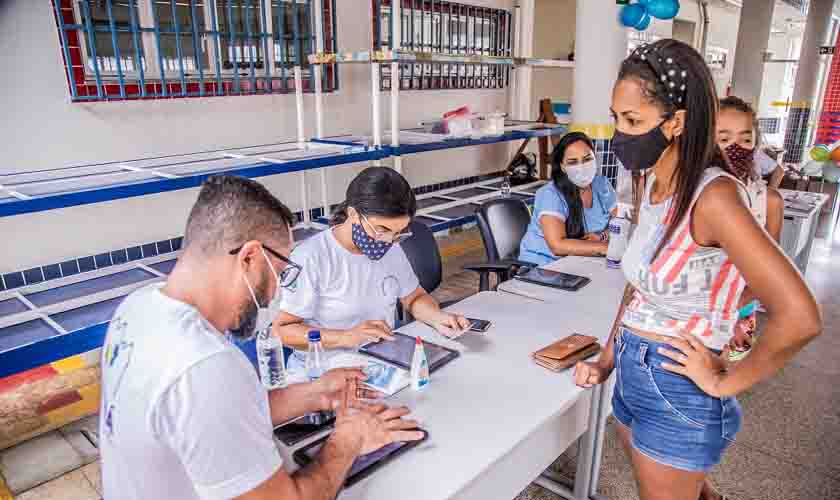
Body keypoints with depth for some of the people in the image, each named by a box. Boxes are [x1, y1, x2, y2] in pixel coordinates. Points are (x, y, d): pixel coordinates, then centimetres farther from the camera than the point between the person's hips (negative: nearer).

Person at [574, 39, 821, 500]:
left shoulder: (712, 195, -24)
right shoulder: (652, 184, 1)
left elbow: (799, 318, -29)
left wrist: (724, 383, -16)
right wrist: (608, 359, 6)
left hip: (678, 397, -7)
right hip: (633, 377, 7)